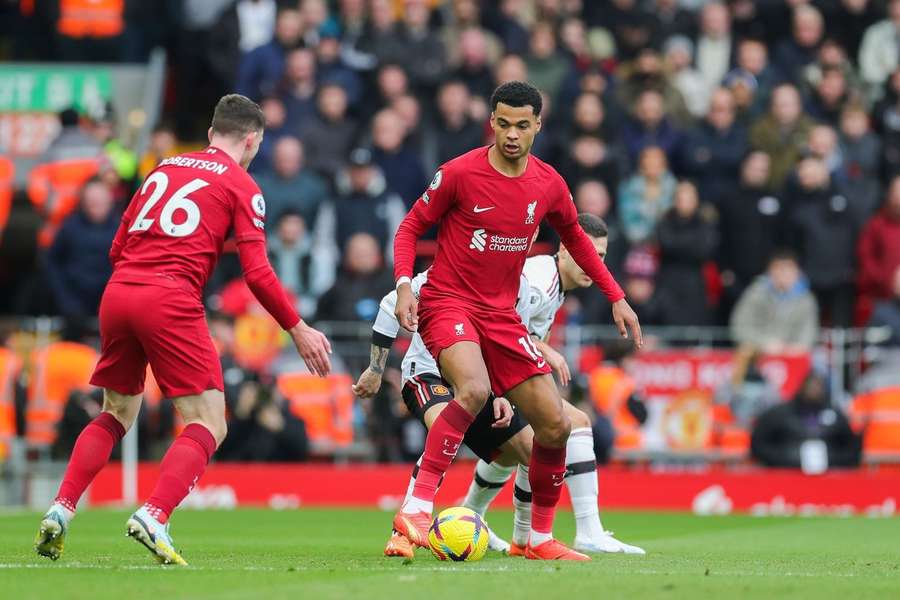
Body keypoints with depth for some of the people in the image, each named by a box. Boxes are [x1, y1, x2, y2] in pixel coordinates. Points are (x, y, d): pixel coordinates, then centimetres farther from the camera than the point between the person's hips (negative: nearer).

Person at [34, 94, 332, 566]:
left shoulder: (164, 168, 22)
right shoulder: (241, 186, 6)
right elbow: (257, 274, -2)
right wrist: (299, 331, 6)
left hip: (117, 294, 6)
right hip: (171, 301, -6)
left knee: (116, 415, 23)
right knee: (208, 427, -1)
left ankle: (59, 511, 8)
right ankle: (153, 517, -22)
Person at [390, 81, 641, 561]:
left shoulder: (548, 184, 2)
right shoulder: (460, 173, -11)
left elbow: (575, 238, 20)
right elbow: (410, 227, -2)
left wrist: (616, 297, 16)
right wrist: (403, 285, -17)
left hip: (501, 315, 6)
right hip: (448, 303, -5)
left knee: (555, 425, 2)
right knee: (474, 390, -35)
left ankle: (540, 539, 18)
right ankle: (416, 509, -35)